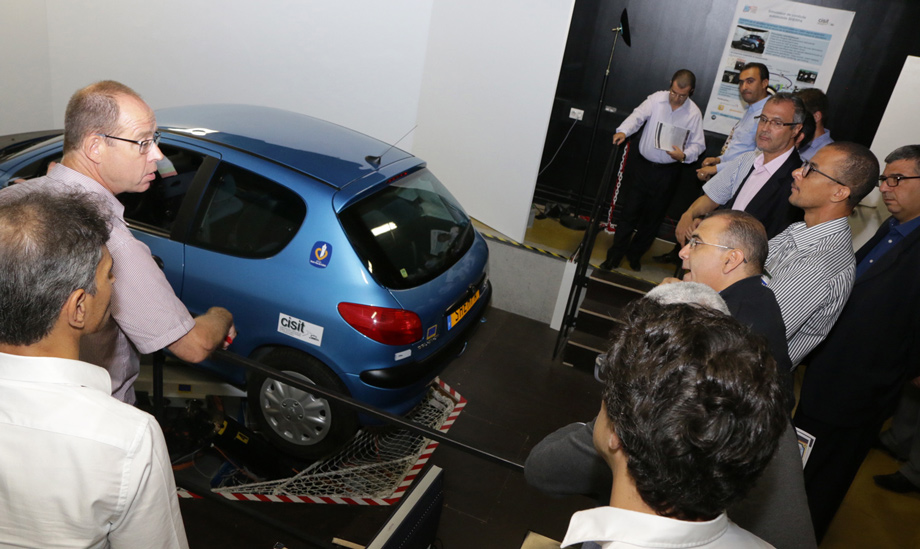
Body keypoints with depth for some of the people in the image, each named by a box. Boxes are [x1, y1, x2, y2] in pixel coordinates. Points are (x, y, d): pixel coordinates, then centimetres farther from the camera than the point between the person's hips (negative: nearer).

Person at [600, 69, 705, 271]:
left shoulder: (694, 113, -3)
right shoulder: (657, 99, -4)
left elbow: (698, 144, 0)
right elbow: (638, 116, -16)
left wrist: (684, 155, -20)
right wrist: (624, 131, -35)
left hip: (667, 173, 1)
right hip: (641, 165, -1)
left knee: (653, 216, 11)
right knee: (629, 211, 1)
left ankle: (635, 254, 30)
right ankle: (615, 255, 13)